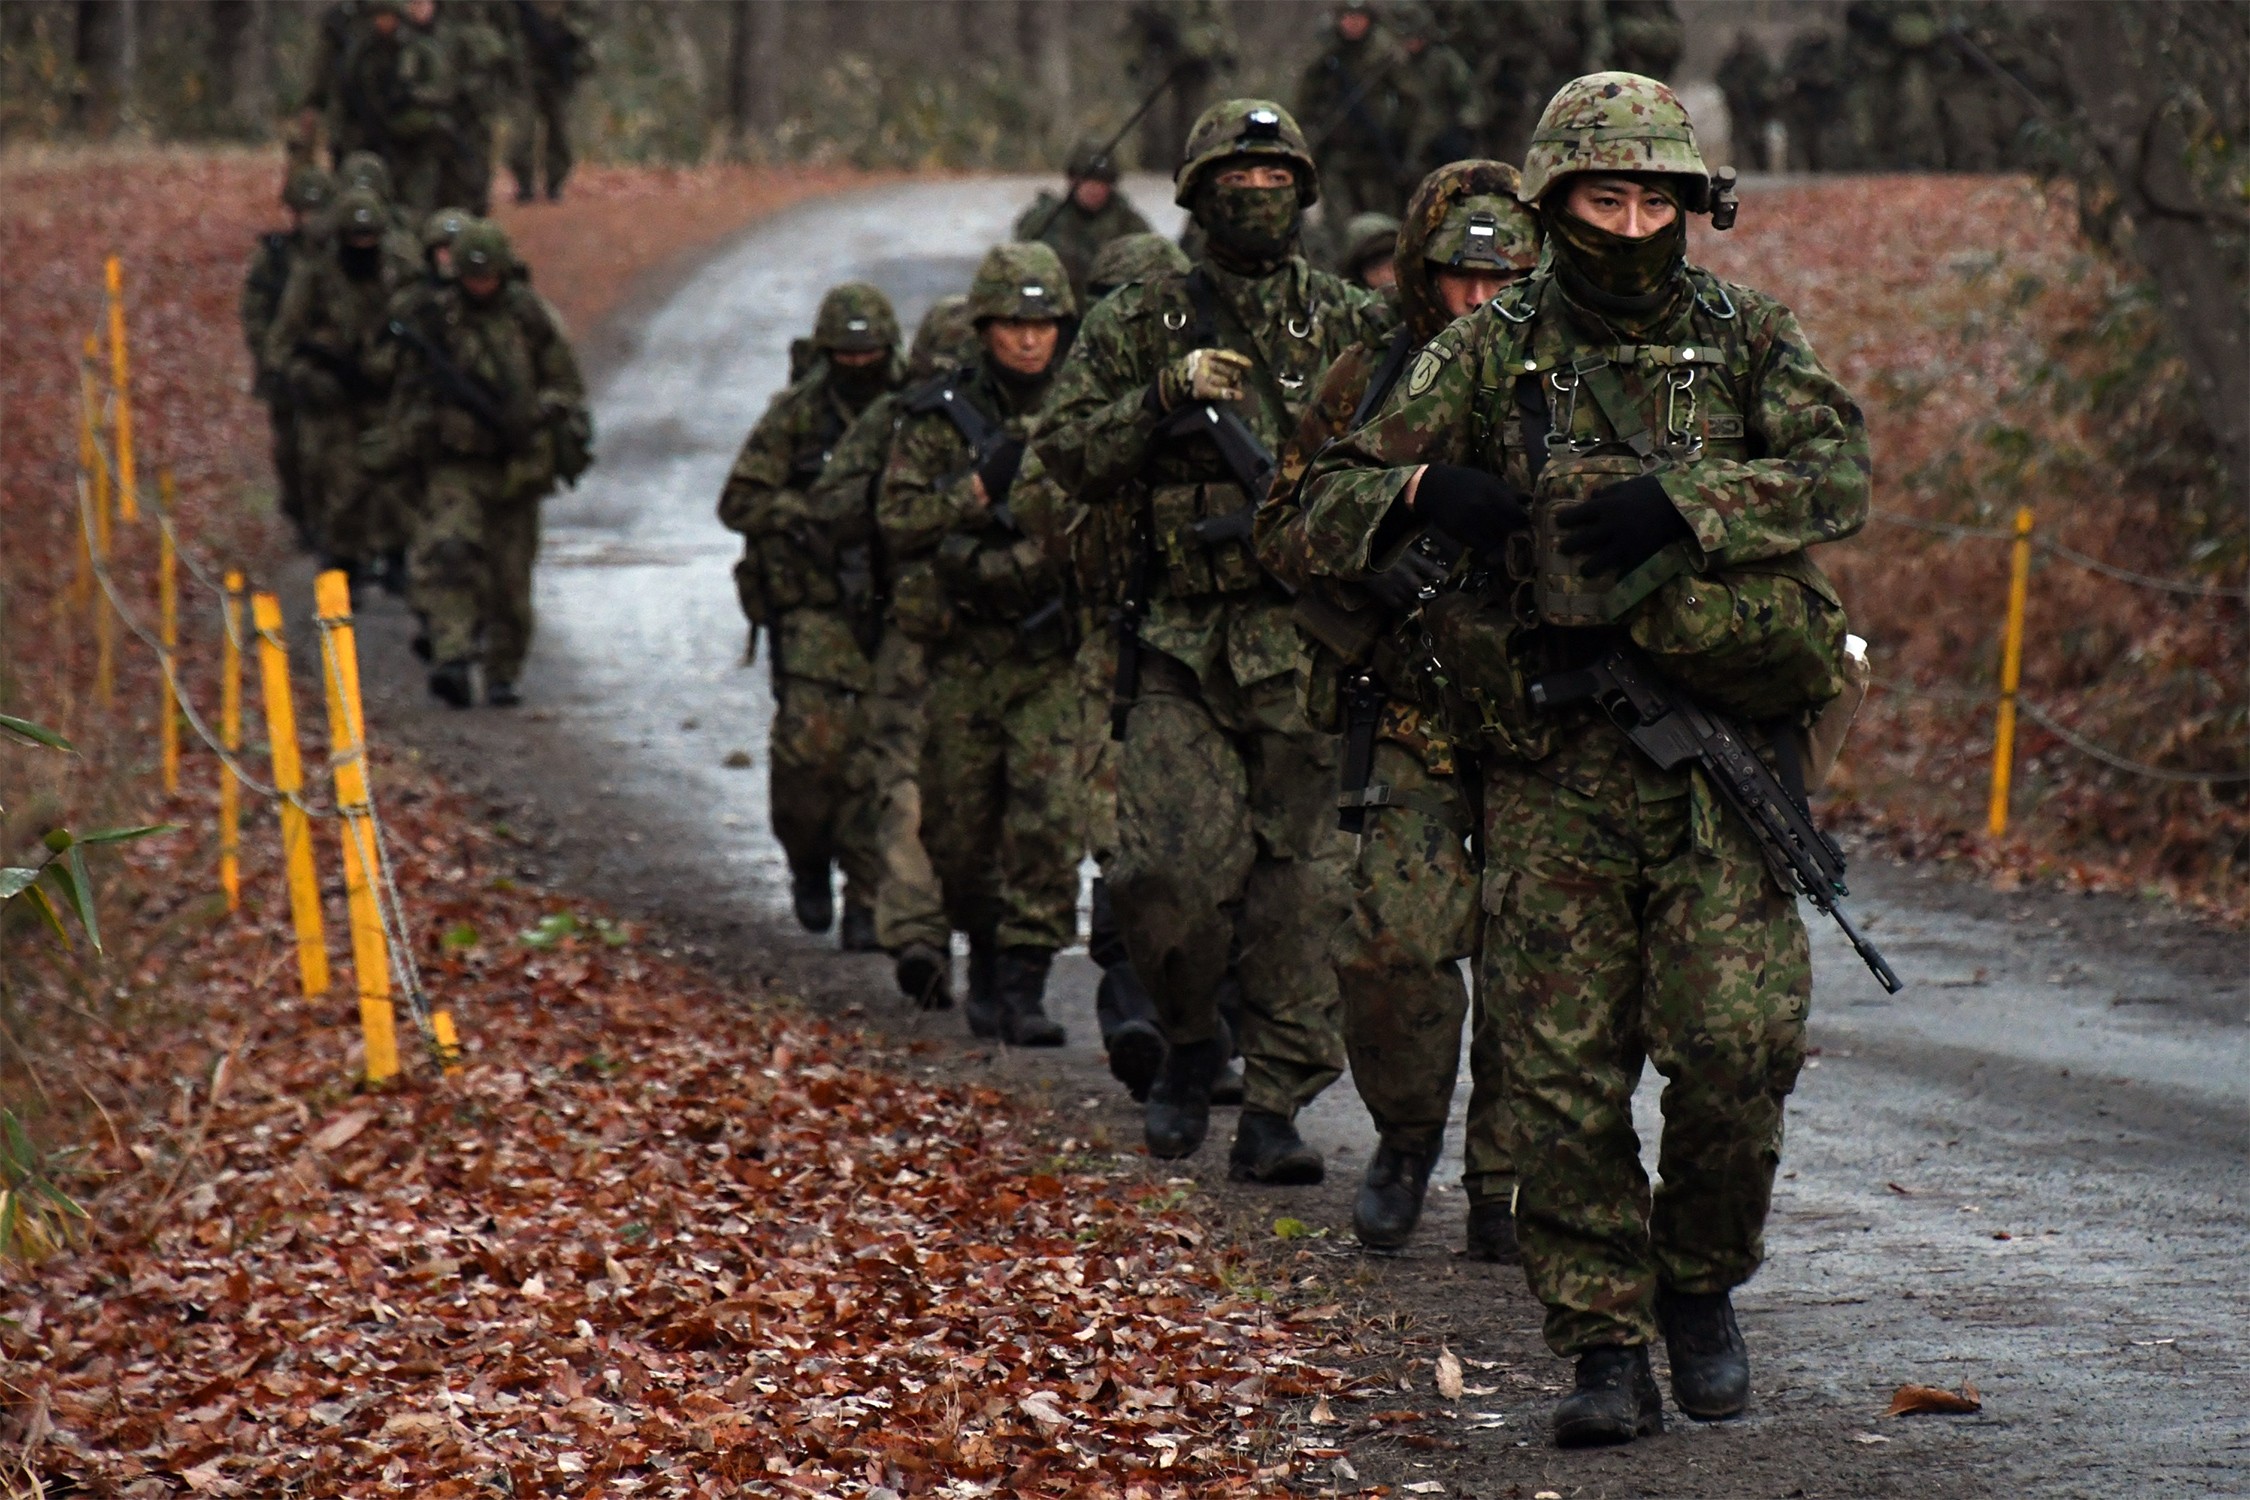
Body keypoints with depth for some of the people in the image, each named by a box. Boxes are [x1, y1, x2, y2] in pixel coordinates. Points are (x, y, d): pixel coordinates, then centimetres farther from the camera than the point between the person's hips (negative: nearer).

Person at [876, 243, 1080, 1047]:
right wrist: (980, 487, -18)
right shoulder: (938, 418, 2)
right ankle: (985, 957, 32)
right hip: (966, 655, 1)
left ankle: (1025, 982, -8)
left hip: (1057, 654, -1)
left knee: (1049, 819, -13)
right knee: (959, 829, 9)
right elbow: (897, 521, -6)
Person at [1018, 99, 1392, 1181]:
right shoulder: (1138, 325, 7)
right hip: (1180, 652, -1)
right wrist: (1163, 397, -13)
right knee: (1174, 872, -13)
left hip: (1311, 649, 1)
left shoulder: (1354, 328, 10)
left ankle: (1273, 1110, 6)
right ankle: (1190, 1042, 14)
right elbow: (1058, 467, 1)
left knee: (1302, 885, -2)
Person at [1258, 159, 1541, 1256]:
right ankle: (1407, 1136, 14)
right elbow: (1284, 527, 9)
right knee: (1398, 941, -12)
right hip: (1410, 716, -1)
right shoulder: (1367, 384, 5)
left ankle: (1508, 1189, 13)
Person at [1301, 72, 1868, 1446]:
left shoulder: (1750, 340, 7)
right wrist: (1424, 488, -17)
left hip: (1722, 752, 0)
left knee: (1738, 1043, -8)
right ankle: (1607, 1347, 7)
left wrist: (1683, 501, -24)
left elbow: (1838, 475, -9)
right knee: (1566, 1071, -2)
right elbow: (1333, 508, 6)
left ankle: (1701, 1284, 17)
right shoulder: (1490, 356, 7)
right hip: (1553, 768, 0)